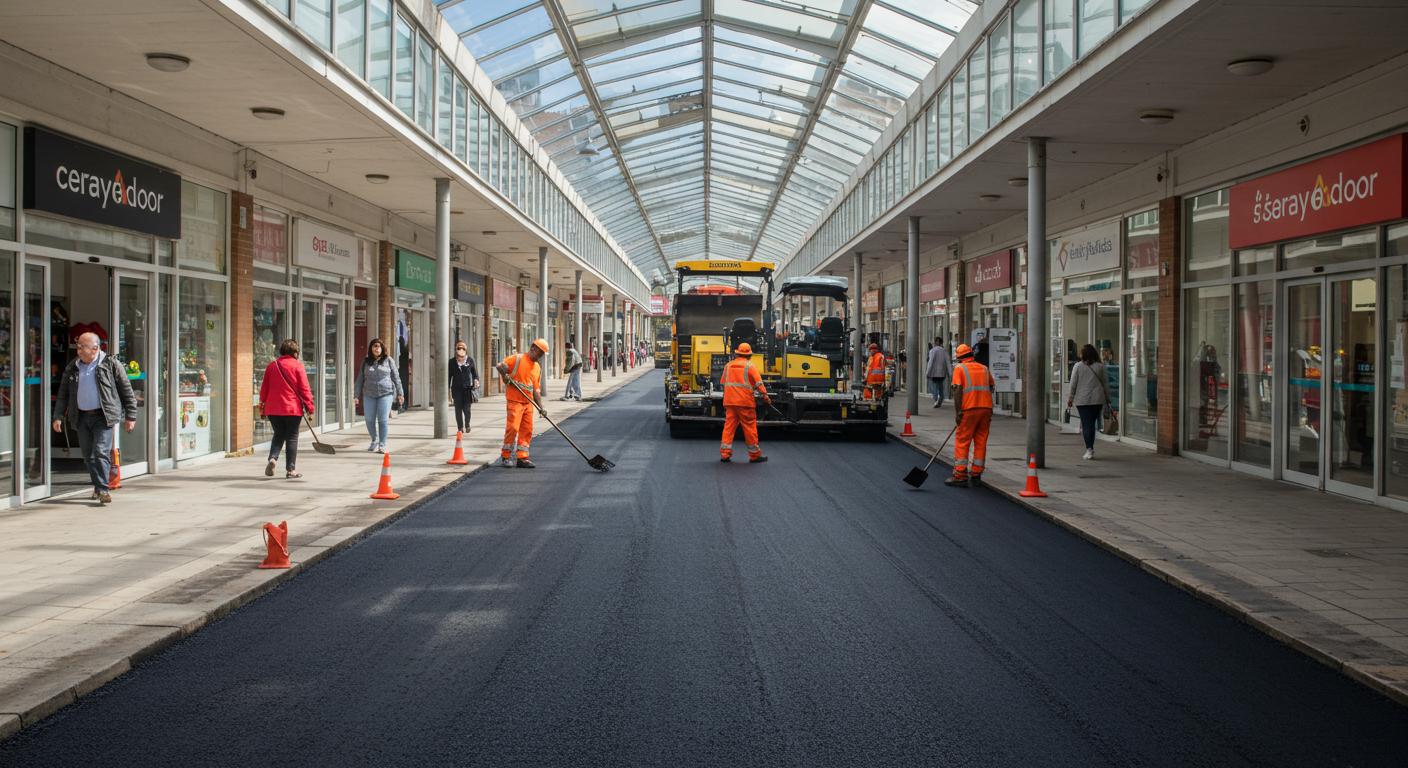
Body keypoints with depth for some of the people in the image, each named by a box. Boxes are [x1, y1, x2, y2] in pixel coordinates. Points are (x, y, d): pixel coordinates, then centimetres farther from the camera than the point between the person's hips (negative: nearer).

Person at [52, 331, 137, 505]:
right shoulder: (72, 368, 10)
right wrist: (58, 416, 4)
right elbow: (63, 394, 15)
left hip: (103, 416, -5)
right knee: (88, 456, 9)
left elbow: (127, 391, -1)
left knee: (101, 452, -15)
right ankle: (98, 486, 24)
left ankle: (103, 490, -15)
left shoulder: (111, 364, -3)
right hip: (81, 417, 5)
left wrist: (130, 416, -2)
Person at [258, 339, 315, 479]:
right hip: (293, 408, -4)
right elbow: (305, 388, -7)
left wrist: (262, 405, 23)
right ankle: (291, 470, 5)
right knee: (292, 438, 4)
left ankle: (272, 458, -7)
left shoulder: (271, 365, 7)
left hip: (273, 409, 4)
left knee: (278, 435, 18)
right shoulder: (297, 366, -5)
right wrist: (309, 407, -2)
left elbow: (264, 387, 12)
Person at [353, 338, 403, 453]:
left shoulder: (388, 360, 4)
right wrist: (356, 395, 7)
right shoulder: (366, 362, 9)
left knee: (382, 420, -6)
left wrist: (400, 393, 3)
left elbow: (396, 377, 6)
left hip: (385, 393, -2)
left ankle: (382, 445, 3)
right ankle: (374, 440, 27)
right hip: (369, 395, 2)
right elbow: (360, 379, 12)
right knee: (369, 420, 4)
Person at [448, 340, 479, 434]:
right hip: (456, 388, 1)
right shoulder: (452, 362, 4)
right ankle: (460, 428, 10)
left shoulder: (470, 360, 4)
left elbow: (475, 371, 11)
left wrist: (476, 380, -8)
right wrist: (448, 390, 5)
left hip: (467, 388, -1)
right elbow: (449, 376, 8)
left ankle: (467, 425, 19)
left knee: (466, 409, -5)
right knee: (458, 409, 1)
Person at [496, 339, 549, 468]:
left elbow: (536, 389, 16)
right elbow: (499, 366, -10)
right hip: (515, 400, -7)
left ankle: (522, 457, 10)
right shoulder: (518, 359, -4)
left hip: (528, 403, 7)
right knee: (513, 427, -10)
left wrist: (541, 407, 8)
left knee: (527, 430, 4)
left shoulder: (537, 368, 16)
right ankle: (505, 456, 2)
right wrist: (506, 377, -11)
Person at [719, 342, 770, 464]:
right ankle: (754, 455, 8)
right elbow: (758, 383, -8)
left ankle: (725, 453, 2)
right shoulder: (749, 366, -5)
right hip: (745, 401, -4)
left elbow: (722, 383, 17)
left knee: (729, 426, 6)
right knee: (750, 427, 2)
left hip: (730, 401, 5)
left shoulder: (728, 365, 11)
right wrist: (765, 396, -2)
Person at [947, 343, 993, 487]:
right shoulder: (984, 368, 18)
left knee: (962, 442, 0)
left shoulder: (959, 368, 3)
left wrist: (957, 411, -11)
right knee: (980, 442, 10)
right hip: (986, 408, 5)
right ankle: (976, 475, 11)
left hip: (969, 409, -5)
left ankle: (960, 475, -3)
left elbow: (957, 390, -9)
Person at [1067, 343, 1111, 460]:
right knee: (1092, 423, 10)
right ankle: (1090, 448, 14)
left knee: (1086, 424, -1)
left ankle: (1089, 449, -9)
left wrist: (1070, 398, 7)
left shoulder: (1078, 366, -3)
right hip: (1097, 399, 2)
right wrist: (1108, 398, 15)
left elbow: (1073, 384, -2)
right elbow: (1105, 384, 7)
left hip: (1082, 400, -2)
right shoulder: (1100, 366, 3)